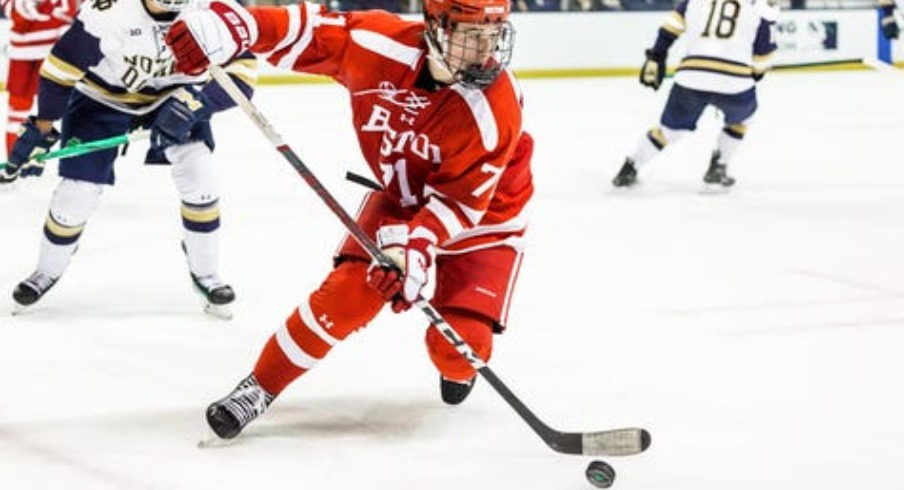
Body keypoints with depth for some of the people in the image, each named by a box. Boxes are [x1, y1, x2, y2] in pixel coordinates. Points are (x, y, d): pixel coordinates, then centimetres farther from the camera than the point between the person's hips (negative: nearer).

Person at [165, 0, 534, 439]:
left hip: (482, 215, -2)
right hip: (401, 197, 2)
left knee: (458, 342, -13)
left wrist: (417, 247, -42)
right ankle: (260, 388, 4)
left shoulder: (496, 106, -32)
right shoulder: (381, 44, -26)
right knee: (346, 293, -14)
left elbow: (458, 199, -28)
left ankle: (458, 370, 27)